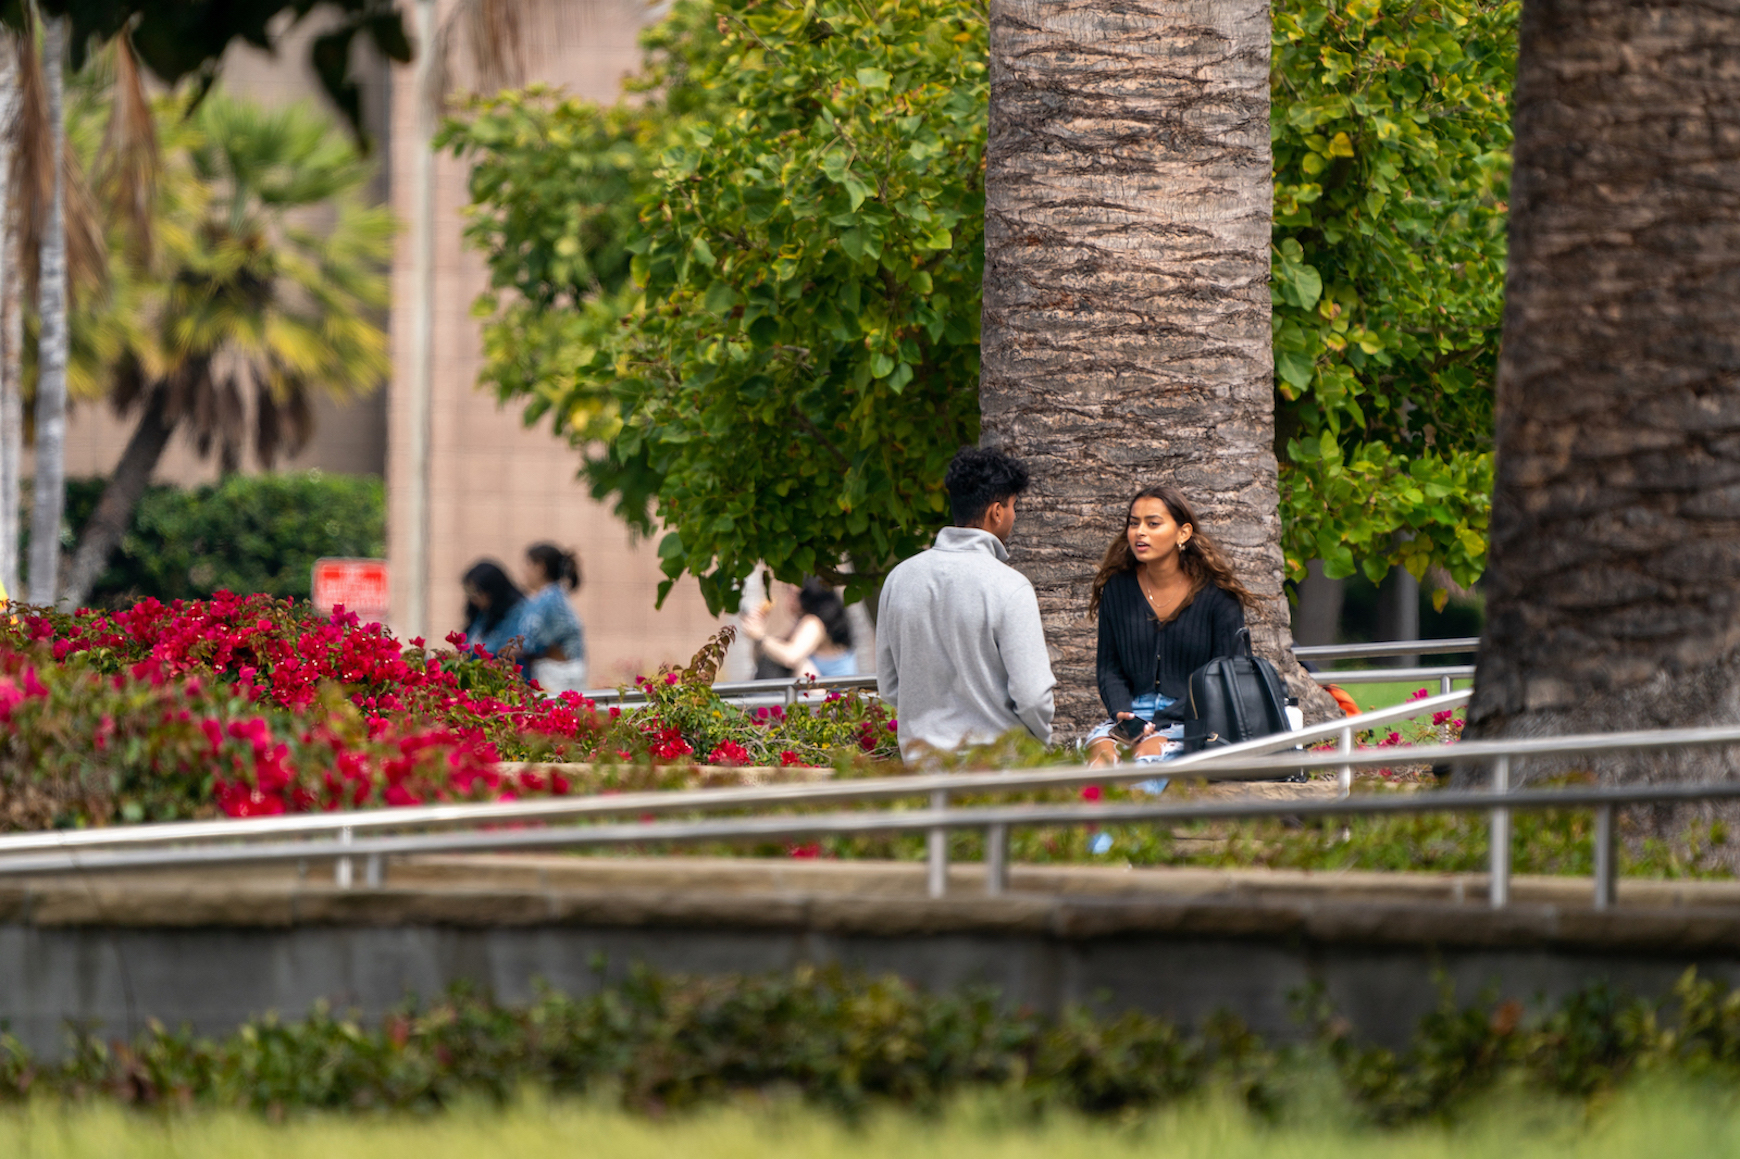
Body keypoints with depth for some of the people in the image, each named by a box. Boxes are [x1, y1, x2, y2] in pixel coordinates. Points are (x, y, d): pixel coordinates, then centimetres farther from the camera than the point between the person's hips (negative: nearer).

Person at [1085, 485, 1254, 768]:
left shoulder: (1218, 595, -1)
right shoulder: (1117, 589, 11)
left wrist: (1159, 722, -13)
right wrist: (1122, 714, -8)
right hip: (1133, 711, 3)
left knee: (1147, 753, -36)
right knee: (1101, 752, -32)